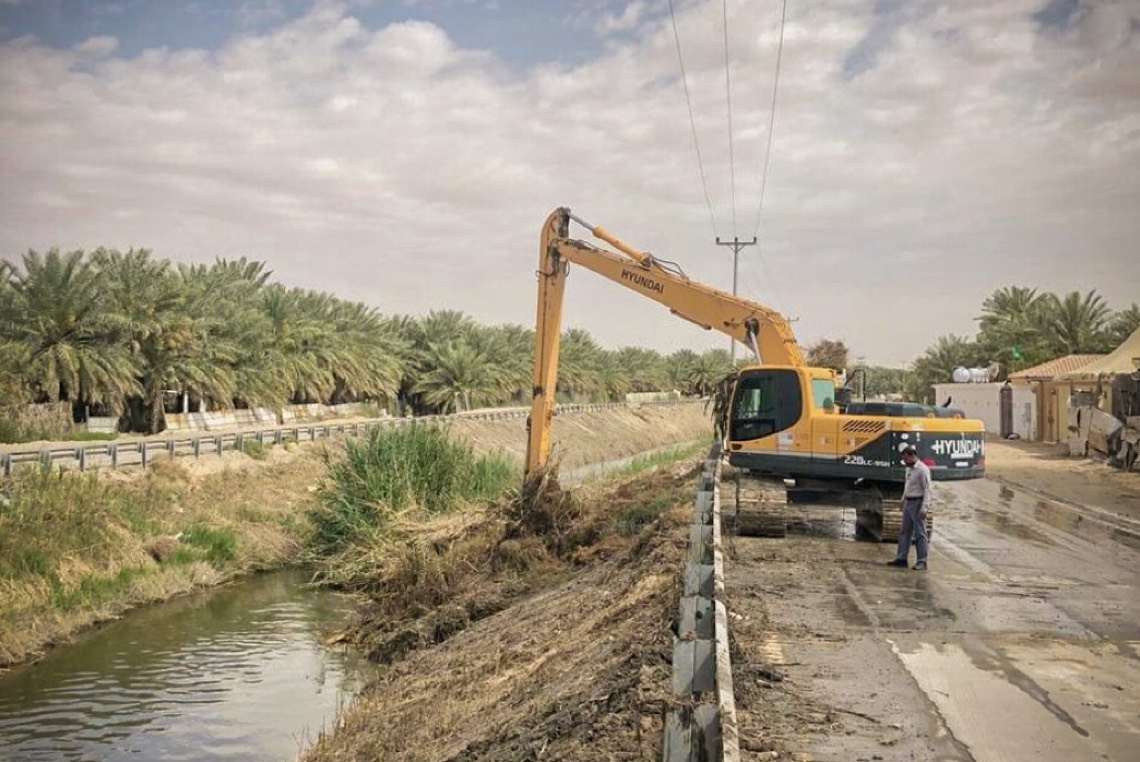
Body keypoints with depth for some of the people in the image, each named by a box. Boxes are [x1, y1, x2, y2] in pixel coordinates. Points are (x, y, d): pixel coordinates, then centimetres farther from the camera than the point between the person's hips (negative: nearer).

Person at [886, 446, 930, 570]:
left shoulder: (922, 470, -15)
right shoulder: (909, 468, 12)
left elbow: (927, 490, -19)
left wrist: (924, 508, -24)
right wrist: (903, 500, 25)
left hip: (918, 503, -9)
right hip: (908, 503, 9)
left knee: (920, 533, -4)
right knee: (905, 532, 11)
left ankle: (921, 562, -1)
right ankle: (901, 558, 17)